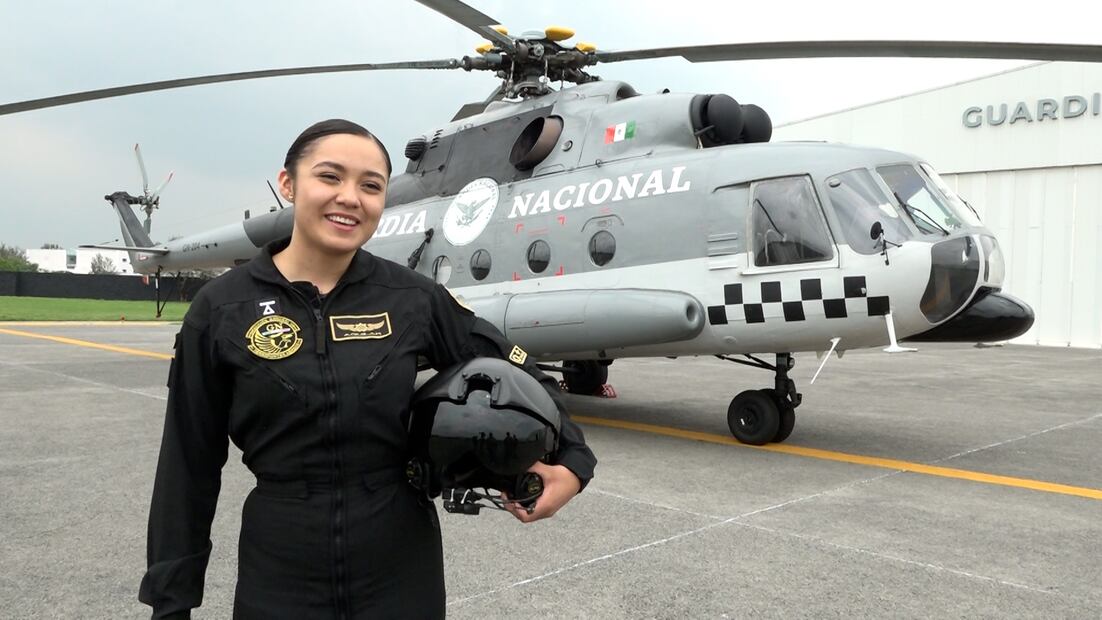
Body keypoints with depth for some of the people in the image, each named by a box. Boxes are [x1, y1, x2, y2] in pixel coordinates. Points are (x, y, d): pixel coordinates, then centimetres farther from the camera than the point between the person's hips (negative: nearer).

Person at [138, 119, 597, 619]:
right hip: (278, 579, -1)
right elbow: (189, 468, -2)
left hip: (403, 569, 1)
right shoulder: (221, 309, -7)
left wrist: (572, 462, -8)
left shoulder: (413, 299, -6)